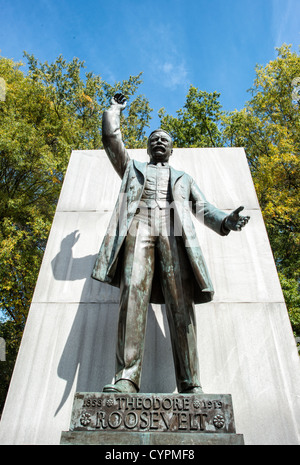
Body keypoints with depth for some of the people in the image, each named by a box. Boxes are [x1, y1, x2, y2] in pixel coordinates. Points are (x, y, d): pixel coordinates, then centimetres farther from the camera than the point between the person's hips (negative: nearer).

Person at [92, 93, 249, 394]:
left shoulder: (183, 178, 35)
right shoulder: (132, 168, 36)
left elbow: (204, 209, 21)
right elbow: (111, 138, 29)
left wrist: (226, 221, 0)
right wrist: (115, 109, 44)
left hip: (174, 235, 1)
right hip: (137, 230, 0)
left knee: (180, 304, -15)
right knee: (132, 294, -23)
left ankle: (190, 385, -18)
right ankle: (126, 378, -27)